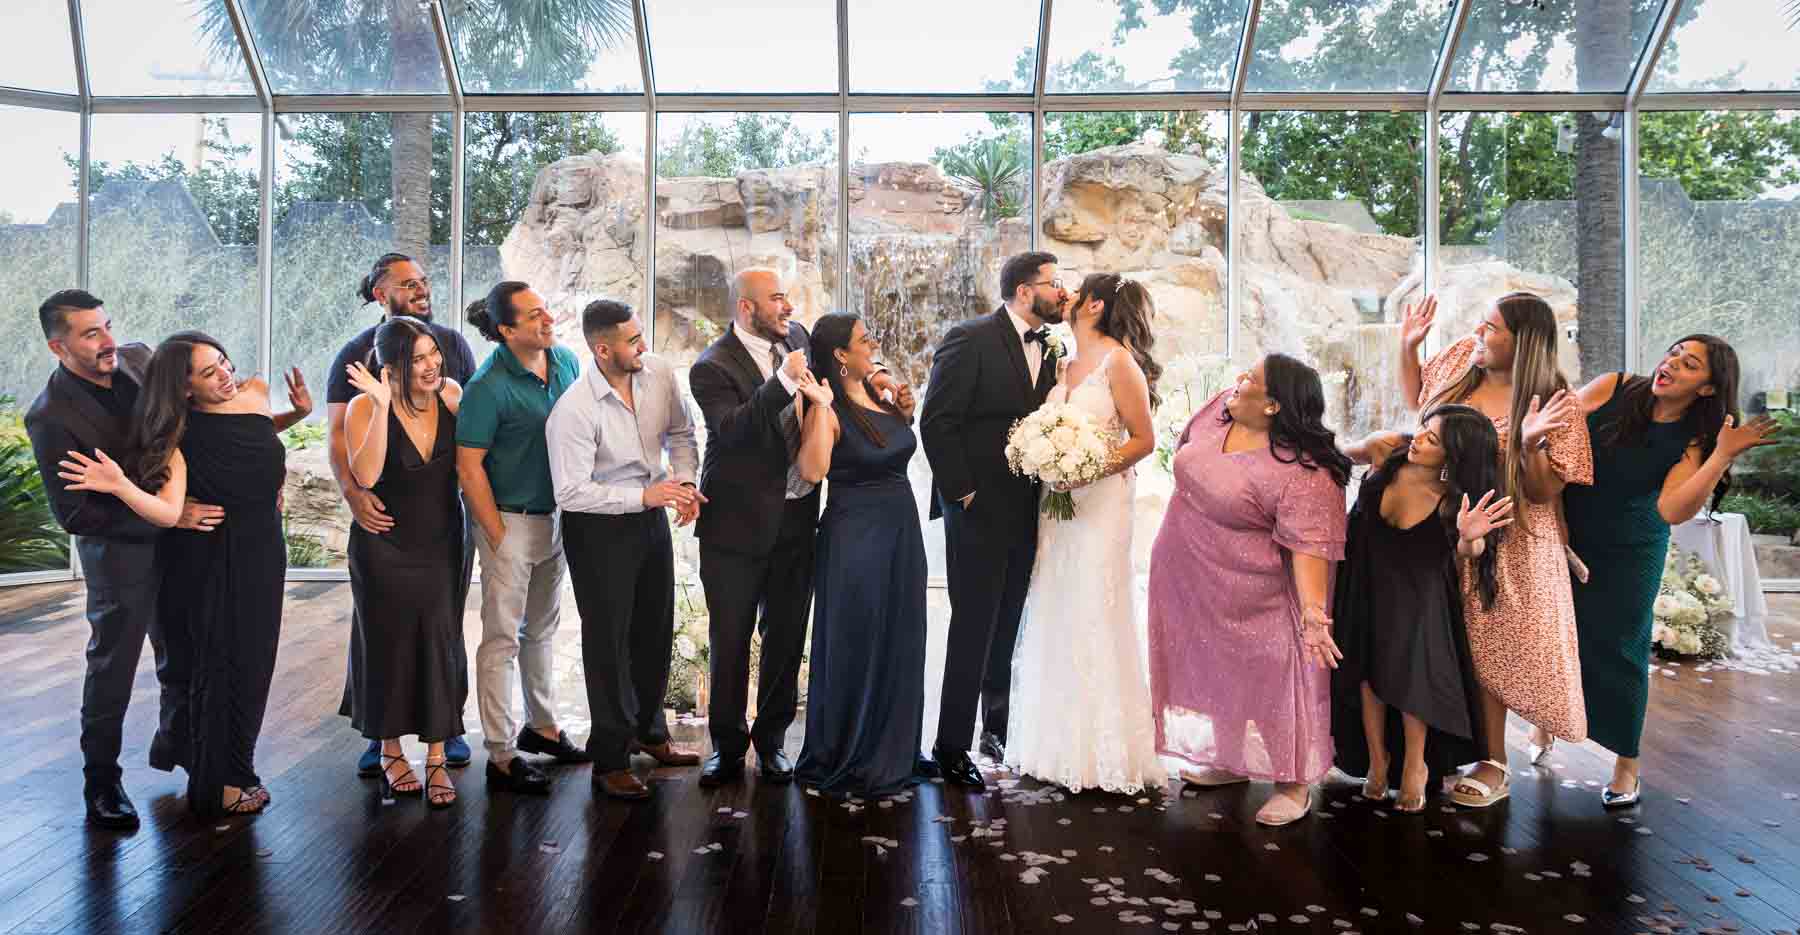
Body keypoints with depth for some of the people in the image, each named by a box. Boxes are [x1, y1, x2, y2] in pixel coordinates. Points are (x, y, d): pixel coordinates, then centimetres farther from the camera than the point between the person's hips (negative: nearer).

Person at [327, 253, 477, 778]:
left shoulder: (453, 343, 7)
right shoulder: (356, 354, 0)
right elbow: (337, 434, -6)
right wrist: (352, 493, -23)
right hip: (384, 508, -2)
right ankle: (381, 734, 16)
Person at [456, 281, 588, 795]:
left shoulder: (566, 361, 0)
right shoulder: (489, 387, -20)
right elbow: (468, 467, -17)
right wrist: (498, 536, -16)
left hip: (555, 515, 7)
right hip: (511, 519, -7)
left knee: (542, 628, 20)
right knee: (503, 638, 0)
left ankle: (542, 725, 35)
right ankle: (501, 755, 8)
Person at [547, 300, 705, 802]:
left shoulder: (659, 372, -8)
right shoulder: (574, 410, -26)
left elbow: (680, 432, 8)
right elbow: (570, 493, -25)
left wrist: (685, 481, -9)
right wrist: (644, 496, -26)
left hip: (651, 517, 6)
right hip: (599, 529, -6)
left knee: (655, 632, 19)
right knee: (609, 640, 5)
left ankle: (650, 732, 41)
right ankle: (610, 760, 21)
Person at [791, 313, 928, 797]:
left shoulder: (879, 393, 6)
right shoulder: (829, 410, -15)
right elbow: (813, 470, -30)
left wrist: (904, 411, 7)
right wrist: (821, 408, -30)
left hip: (901, 531, 8)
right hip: (855, 536, -8)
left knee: (898, 645, 17)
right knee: (854, 649, 4)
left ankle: (892, 752, 34)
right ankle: (844, 761, 21)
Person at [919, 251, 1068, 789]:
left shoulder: (1048, 350, 10)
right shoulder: (970, 341, -10)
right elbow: (937, 422, -13)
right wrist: (961, 493, -13)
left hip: (1027, 516, 6)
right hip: (980, 512, -6)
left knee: (1010, 630, 14)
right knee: (974, 630, 1)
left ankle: (999, 732, 28)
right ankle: (952, 748, 12)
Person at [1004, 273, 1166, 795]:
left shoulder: (1118, 362, -8)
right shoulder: (1069, 365, 14)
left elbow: (1144, 440, -9)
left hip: (1101, 504, -7)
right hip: (1059, 503, 7)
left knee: (1094, 619, -4)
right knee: (1055, 620, 8)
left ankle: (1106, 752, 8)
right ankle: (1061, 744, 19)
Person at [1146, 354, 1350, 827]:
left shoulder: (1303, 472, -28)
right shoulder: (1218, 409, -5)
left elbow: (1309, 544, -30)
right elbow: (1185, 455, 12)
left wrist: (1313, 610, -40)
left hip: (1249, 597, -8)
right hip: (1189, 581, 8)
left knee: (1265, 675, 2)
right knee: (1210, 668, 19)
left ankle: (1294, 783, 19)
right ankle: (1230, 759, 38)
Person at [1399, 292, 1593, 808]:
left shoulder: (1550, 403, -17)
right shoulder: (1461, 359, -3)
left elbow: (1545, 492, -18)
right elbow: (1417, 397, 17)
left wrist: (1530, 443, -35)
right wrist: (1408, 345, 2)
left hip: (1508, 548, -5)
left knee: (1491, 649, 2)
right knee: (1471, 646, 12)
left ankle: (1495, 765, 18)